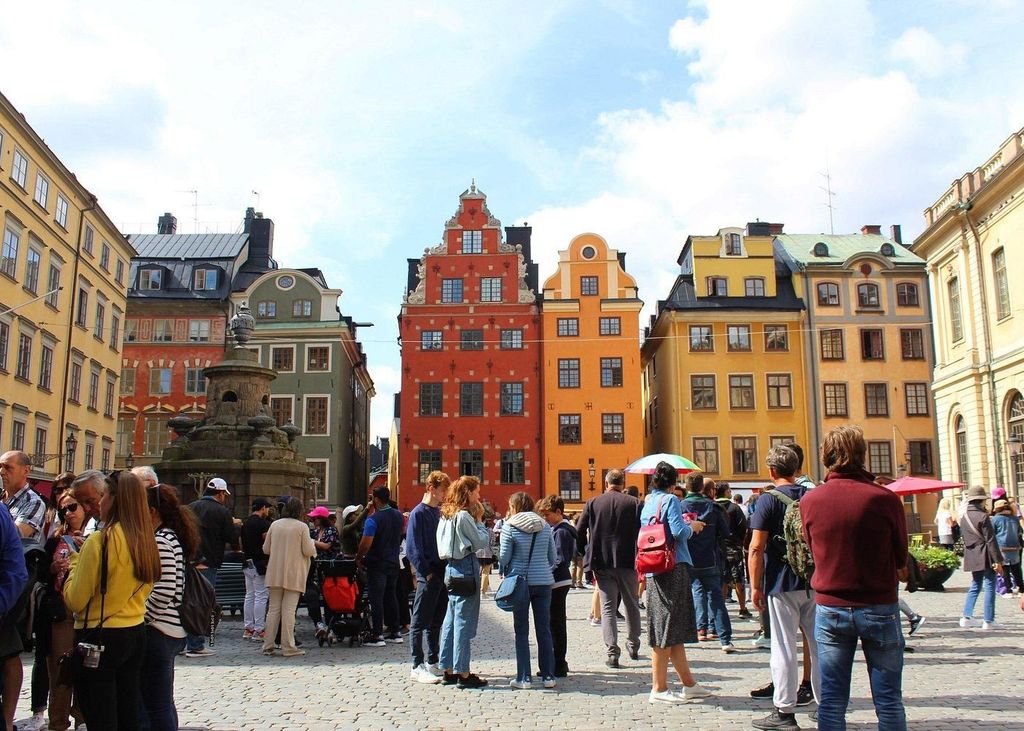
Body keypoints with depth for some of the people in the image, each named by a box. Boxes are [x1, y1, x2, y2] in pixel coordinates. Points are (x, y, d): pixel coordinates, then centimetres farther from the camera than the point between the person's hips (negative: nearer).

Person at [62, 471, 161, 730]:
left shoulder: (100, 541, -17)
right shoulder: (146, 541, 3)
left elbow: (75, 601, -13)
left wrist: (75, 563, 1)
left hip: (99, 640, -7)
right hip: (136, 634, 7)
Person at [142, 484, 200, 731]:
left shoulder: (160, 541, -16)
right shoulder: (172, 538, 13)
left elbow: (164, 591, -22)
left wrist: (142, 619, -12)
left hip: (158, 631, -10)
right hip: (173, 630, 10)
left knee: (155, 706, -1)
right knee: (164, 703, 18)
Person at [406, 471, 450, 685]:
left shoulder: (440, 512, 13)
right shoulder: (419, 513, -9)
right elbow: (413, 548, -13)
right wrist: (427, 573, -15)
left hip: (443, 573, 8)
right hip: (428, 576, -8)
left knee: (437, 621, 14)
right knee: (420, 622, 0)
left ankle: (433, 662, 24)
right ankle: (418, 667, 5)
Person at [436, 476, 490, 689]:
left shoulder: (446, 515, 12)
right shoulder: (464, 515, -15)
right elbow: (482, 541, -11)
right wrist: (479, 520, 0)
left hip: (451, 567, 9)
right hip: (466, 568, -9)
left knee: (451, 619, 12)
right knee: (464, 621, -4)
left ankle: (448, 671, 19)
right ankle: (463, 674, 1)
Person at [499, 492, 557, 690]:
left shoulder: (509, 527, -7)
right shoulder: (545, 526, 5)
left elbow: (504, 557, -6)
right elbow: (553, 557, 8)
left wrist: (505, 572, 14)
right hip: (544, 582, 3)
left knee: (521, 631, 6)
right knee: (544, 629, 11)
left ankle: (524, 678, 6)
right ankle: (548, 675, 14)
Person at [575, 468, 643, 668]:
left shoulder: (592, 503, 0)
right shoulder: (634, 503, -2)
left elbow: (578, 532, -1)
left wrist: (586, 554, 11)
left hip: (602, 563, 0)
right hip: (627, 562, 0)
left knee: (608, 608, 4)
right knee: (631, 606, 17)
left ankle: (612, 652, -4)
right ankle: (633, 647, 28)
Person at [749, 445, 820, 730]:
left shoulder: (768, 499, -9)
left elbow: (757, 548, -14)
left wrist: (755, 586, -7)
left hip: (782, 584, -5)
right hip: (815, 583, 5)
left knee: (784, 647, 1)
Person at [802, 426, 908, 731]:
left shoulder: (809, 500, -6)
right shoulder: (885, 498, -13)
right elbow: (901, 558, 1)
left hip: (829, 608, 2)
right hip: (879, 607, -2)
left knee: (831, 702, 9)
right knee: (888, 700, 10)